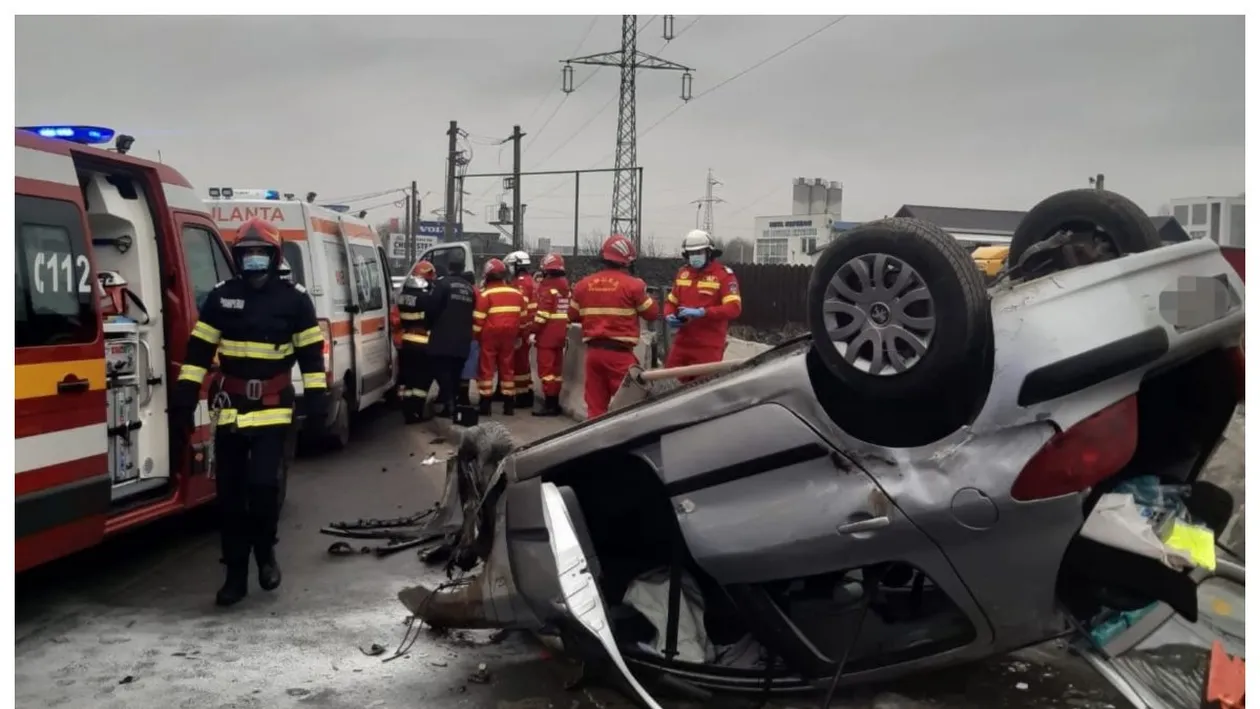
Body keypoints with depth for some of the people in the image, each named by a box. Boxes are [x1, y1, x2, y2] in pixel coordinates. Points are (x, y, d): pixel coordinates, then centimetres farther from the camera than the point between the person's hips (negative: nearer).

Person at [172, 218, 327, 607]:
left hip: (273, 409, -3)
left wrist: (316, 397, -3)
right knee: (230, 492, 5)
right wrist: (185, 393, 2)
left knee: (263, 484, -13)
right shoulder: (221, 298, 5)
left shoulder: (294, 300, 0)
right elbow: (199, 349, 7)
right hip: (230, 408, 3)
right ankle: (236, 574, 15)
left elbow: (311, 353, 2)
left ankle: (265, 552, 15)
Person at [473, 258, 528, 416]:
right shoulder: (516, 293, 7)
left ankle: (485, 404, 1)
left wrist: (475, 335, 0)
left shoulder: (486, 293, -10)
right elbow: (523, 316, 13)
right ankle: (509, 405, 12)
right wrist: (518, 334, 23)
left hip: (489, 336, -4)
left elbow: (478, 319, -11)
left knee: (486, 368, 2)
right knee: (507, 368, 11)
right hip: (509, 335, 5)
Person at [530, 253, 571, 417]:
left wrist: (533, 331, -11)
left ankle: (550, 404, -8)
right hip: (560, 334, 8)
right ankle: (554, 402, 18)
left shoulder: (548, 287, -13)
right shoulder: (565, 286, 12)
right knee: (556, 368, 13)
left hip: (547, 334, -8)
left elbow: (542, 313, -19)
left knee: (546, 368, -6)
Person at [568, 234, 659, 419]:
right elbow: (652, 314, 2)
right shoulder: (632, 285, -9)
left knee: (595, 404, 9)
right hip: (620, 352, -5)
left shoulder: (583, 284, 5)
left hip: (593, 351, 5)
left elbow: (573, 316, 16)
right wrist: (643, 293, 16)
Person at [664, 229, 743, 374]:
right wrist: (669, 316, 0)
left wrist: (702, 312, -24)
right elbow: (671, 301, 24)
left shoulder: (724, 275, -6)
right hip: (681, 342, 6)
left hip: (708, 346, -6)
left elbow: (734, 308, -17)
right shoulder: (682, 273, 13)